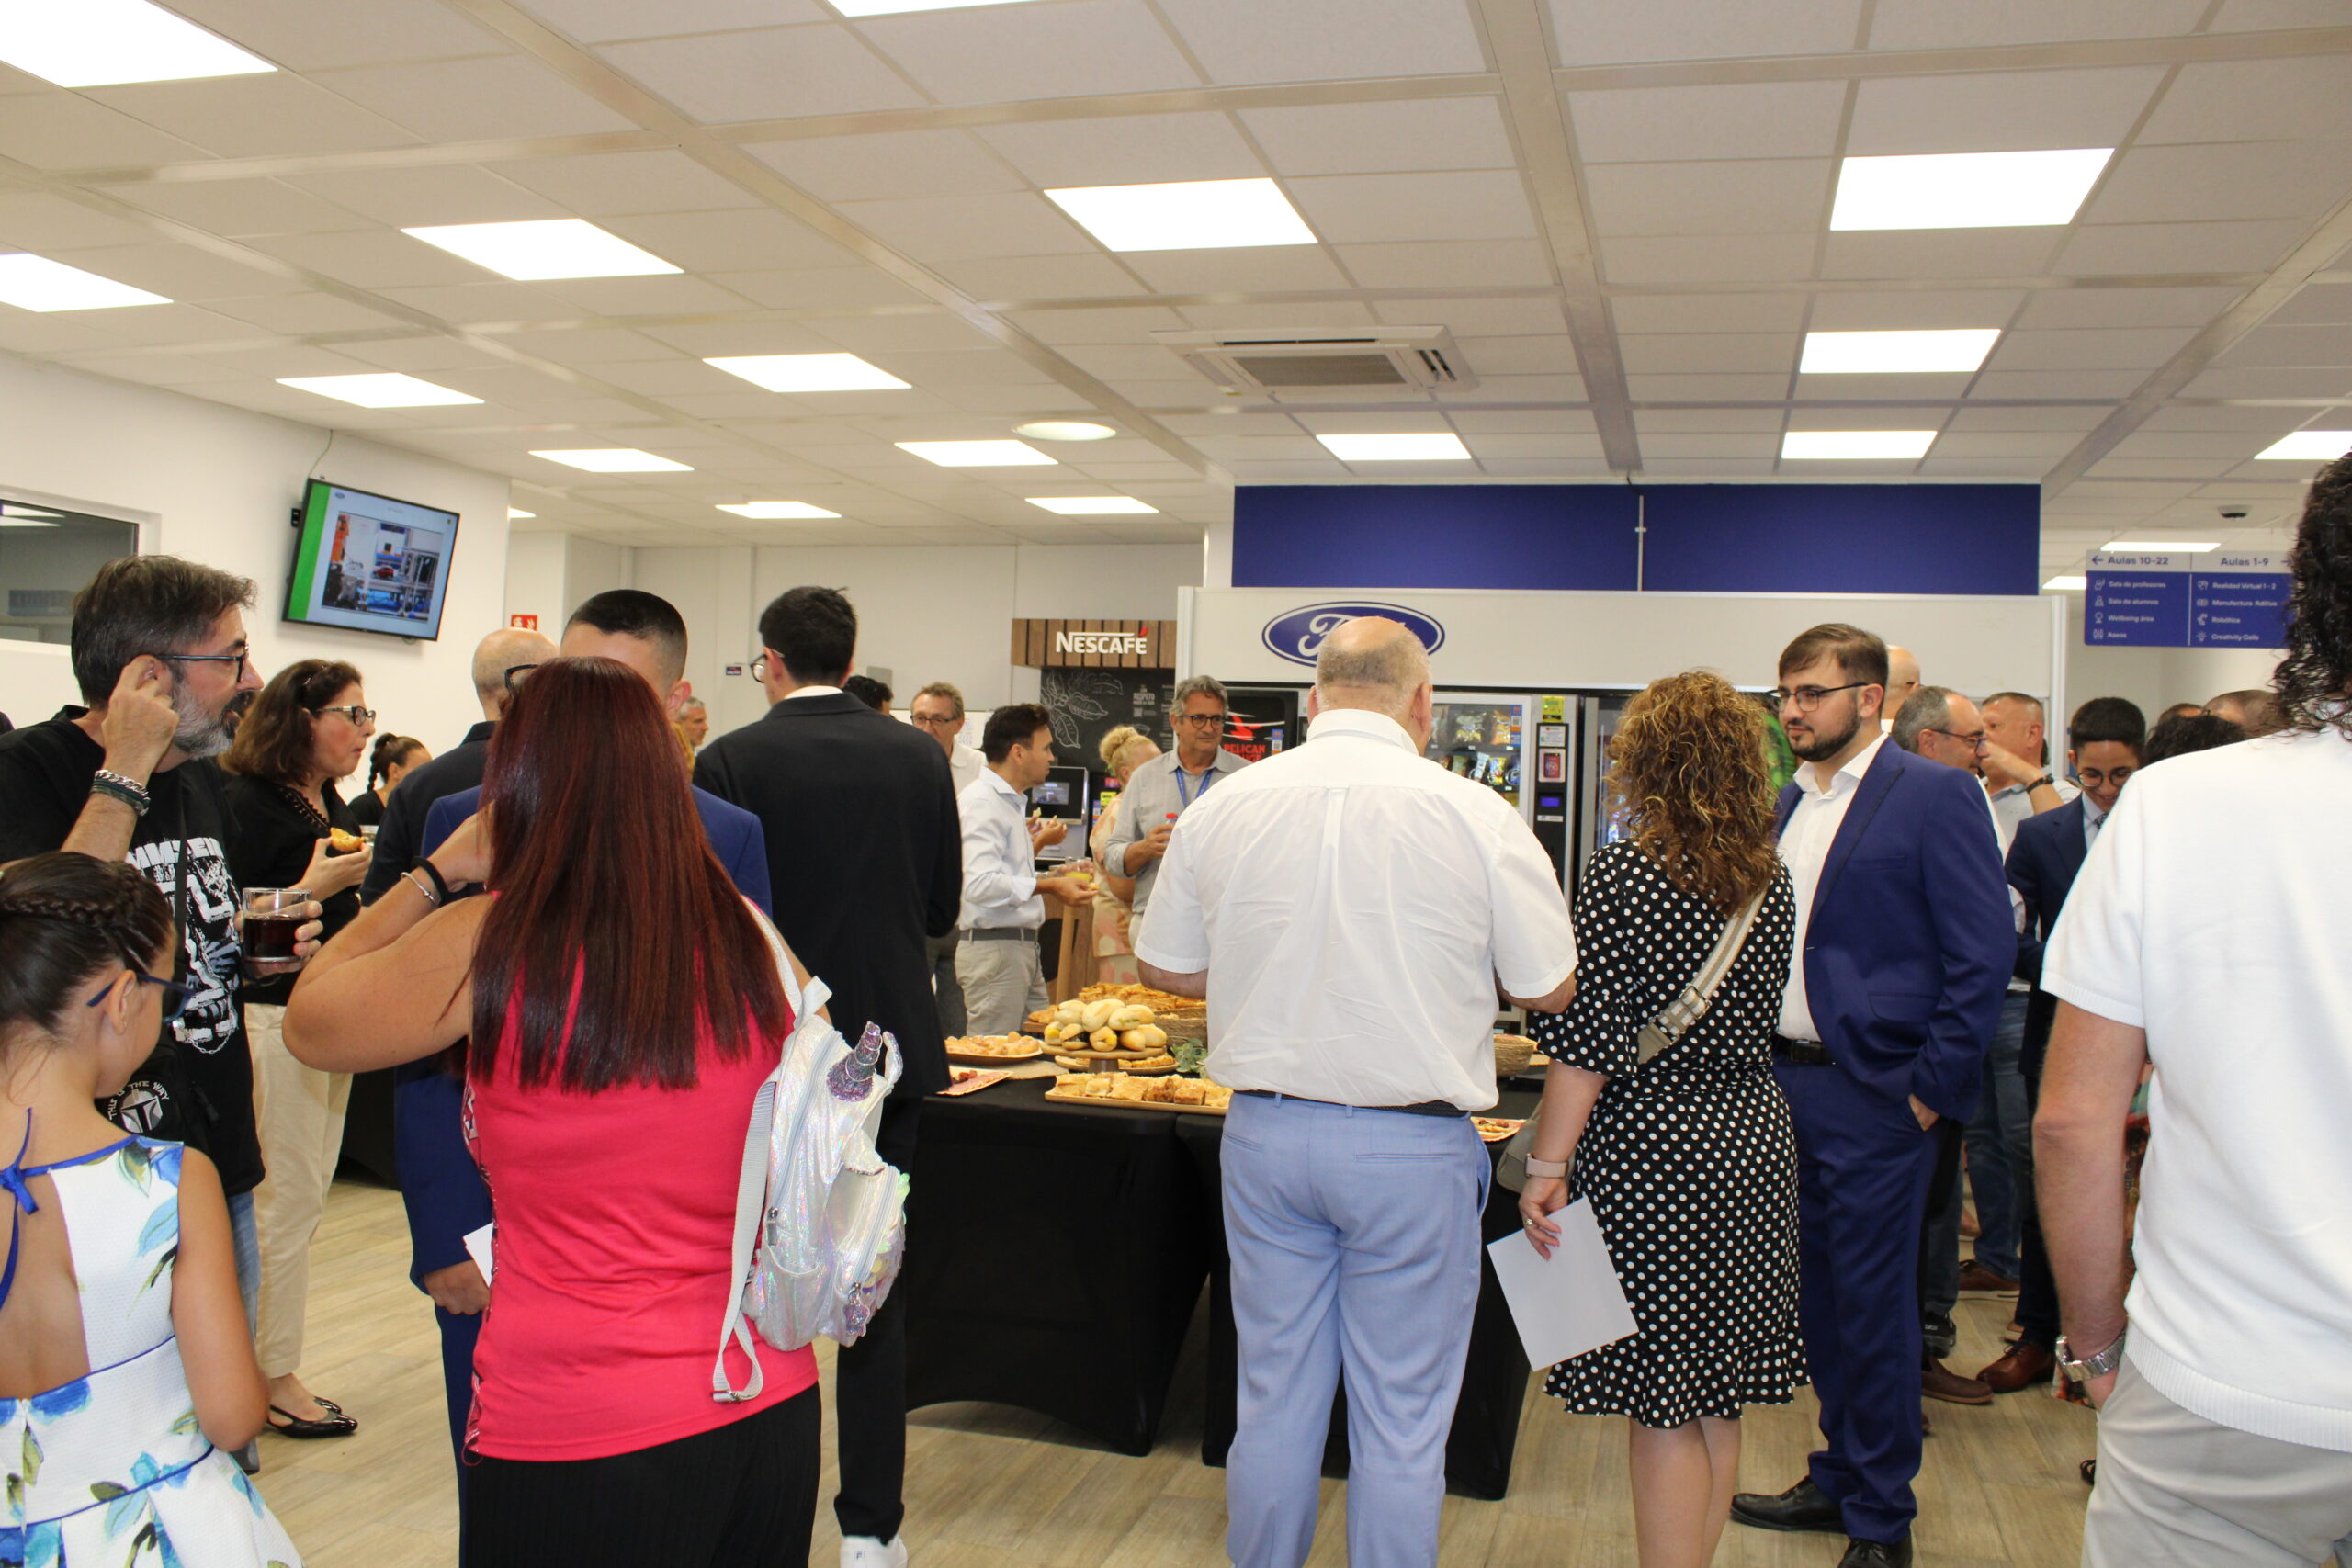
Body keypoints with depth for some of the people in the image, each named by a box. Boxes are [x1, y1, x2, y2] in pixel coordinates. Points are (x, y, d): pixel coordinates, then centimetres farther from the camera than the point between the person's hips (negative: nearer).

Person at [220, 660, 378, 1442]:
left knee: (307, 1195, 13)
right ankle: (274, 1378, 8)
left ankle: (271, 1366, 23)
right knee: (285, 1200, -4)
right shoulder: (248, 803, -12)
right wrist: (312, 887, -20)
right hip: (273, 1017, -9)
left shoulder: (332, 805, 14)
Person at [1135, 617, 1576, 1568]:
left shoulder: (1224, 806, -2)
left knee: (1273, 1399, 16)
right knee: (1401, 1420, 11)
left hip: (1265, 1130, 3)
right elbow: (1551, 989, -2)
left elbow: (1162, 968, 8)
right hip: (1414, 1144, -3)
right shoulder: (1476, 815, -11)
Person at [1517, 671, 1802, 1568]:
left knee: (1662, 1409, 2)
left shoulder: (1623, 875, -14)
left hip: (1654, 1157, -7)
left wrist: (1545, 1168, -12)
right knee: (1714, 1404, 17)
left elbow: (1587, 1042, -16)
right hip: (1756, 1145, 7)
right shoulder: (1772, 881, 5)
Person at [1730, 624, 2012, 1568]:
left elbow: (1986, 952, -12)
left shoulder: (1935, 796, -9)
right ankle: (1838, 1479, 32)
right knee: (1815, 1297, 16)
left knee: (1874, 1310, 2)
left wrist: (1930, 1088, -13)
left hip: (1874, 1098, -7)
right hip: (1786, 1087, 7)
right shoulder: (1788, 804, 12)